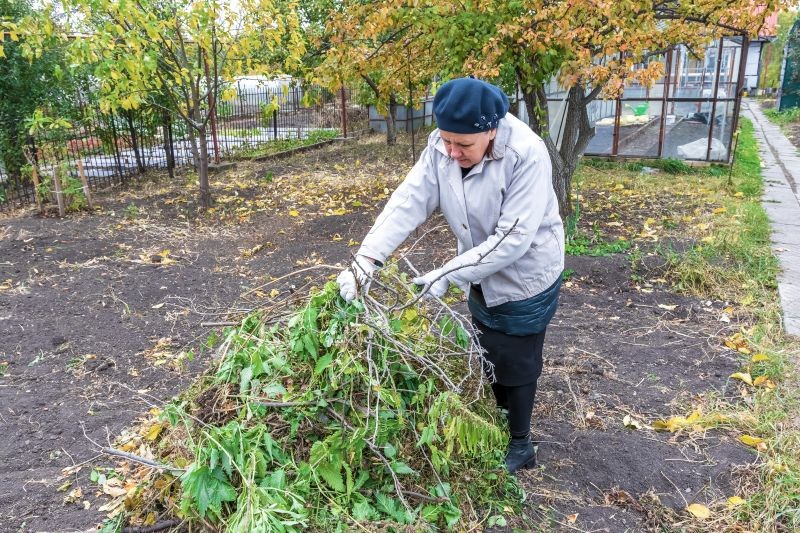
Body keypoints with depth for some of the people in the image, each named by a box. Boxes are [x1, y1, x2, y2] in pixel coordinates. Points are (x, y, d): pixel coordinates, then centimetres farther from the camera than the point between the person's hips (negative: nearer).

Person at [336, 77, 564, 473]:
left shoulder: (526, 155, -31)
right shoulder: (441, 147, -16)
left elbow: (513, 238, -32)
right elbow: (408, 202, -22)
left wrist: (448, 275, -32)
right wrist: (366, 260, -32)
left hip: (526, 277, -6)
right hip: (483, 277, 6)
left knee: (515, 365, 8)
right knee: (488, 356, 22)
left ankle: (519, 445, 31)